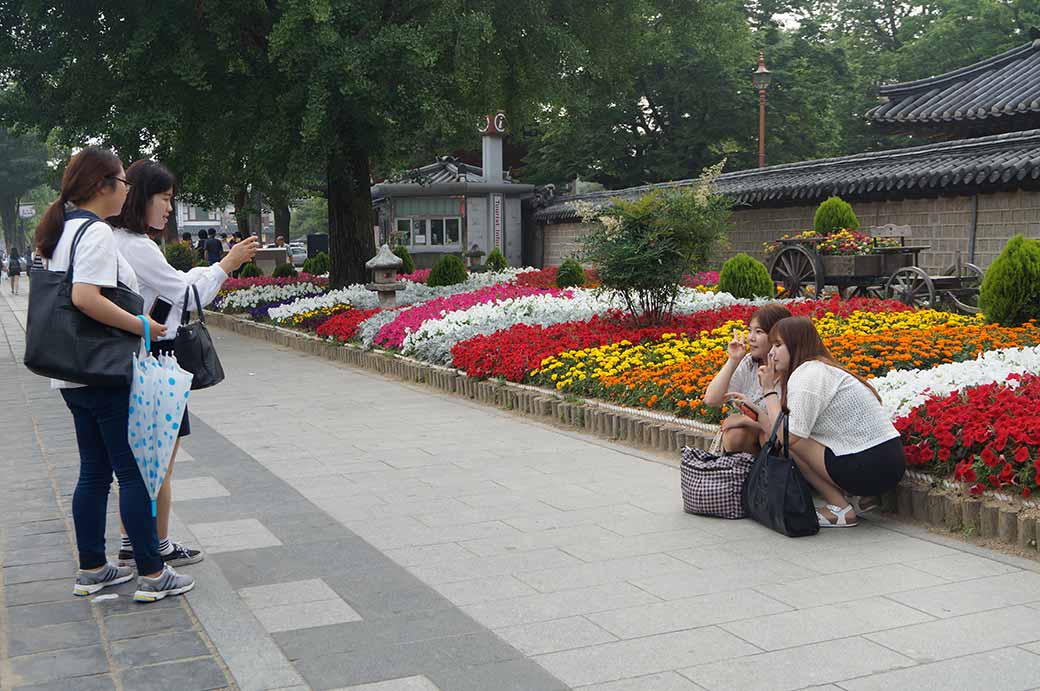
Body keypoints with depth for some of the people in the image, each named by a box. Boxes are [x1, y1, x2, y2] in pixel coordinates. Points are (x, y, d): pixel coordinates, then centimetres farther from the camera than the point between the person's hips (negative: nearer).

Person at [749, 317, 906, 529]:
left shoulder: (808, 374, -12)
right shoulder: (817, 368, 17)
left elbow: (790, 437, -17)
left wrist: (769, 390, -7)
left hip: (871, 469, -10)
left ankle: (840, 508, -1)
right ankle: (860, 497, 12)